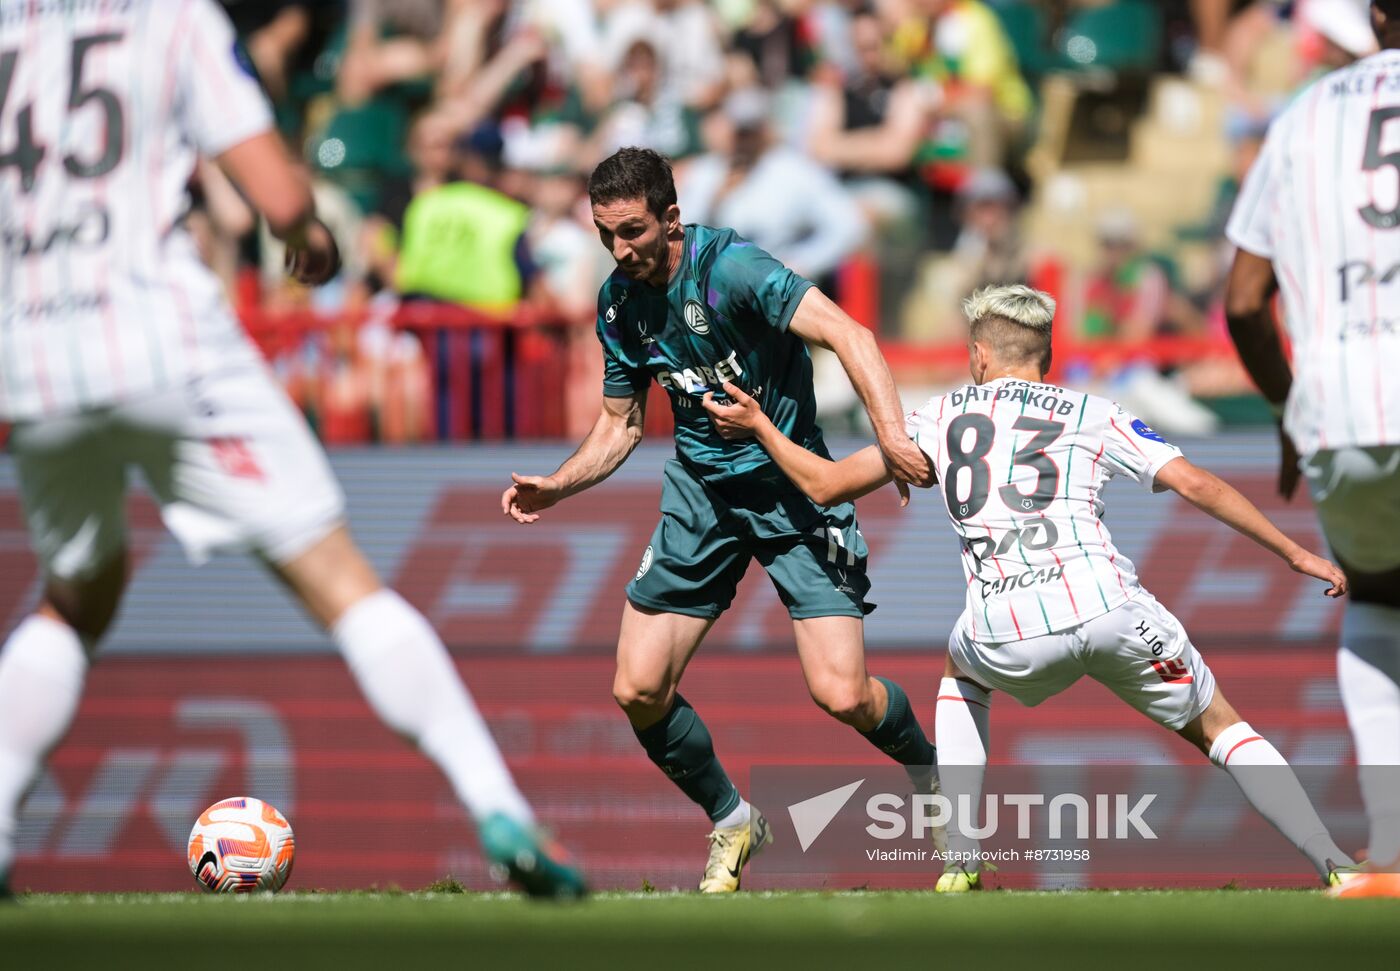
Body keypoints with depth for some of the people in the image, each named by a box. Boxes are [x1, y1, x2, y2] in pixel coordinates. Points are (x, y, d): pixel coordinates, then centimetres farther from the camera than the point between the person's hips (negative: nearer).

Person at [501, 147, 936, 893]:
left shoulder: (729, 267, -22)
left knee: (842, 695, -16)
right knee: (638, 689, -5)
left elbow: (848, 336, -32)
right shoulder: (619, 302, 0)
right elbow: (620, 424, 13)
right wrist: (556, 487, -4)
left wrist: (890, 432, -46)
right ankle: (730, 821, 20)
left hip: (792, 482, -6)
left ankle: (933, 776, 17)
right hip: (700, 488, 6)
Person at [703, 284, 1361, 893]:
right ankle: (1336, 868, 2)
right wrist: (1295, 553, 14)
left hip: (1009, 637, 1)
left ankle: (960, 861, 24)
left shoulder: (941, 417, 22)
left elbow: (825, 485, 24)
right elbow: (1196, 485, 9)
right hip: (1109, 611, -1)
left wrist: (757, 425, 41)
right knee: (1218, 728, 17)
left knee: (961, 674, 36)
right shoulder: (1092, 415, 19)